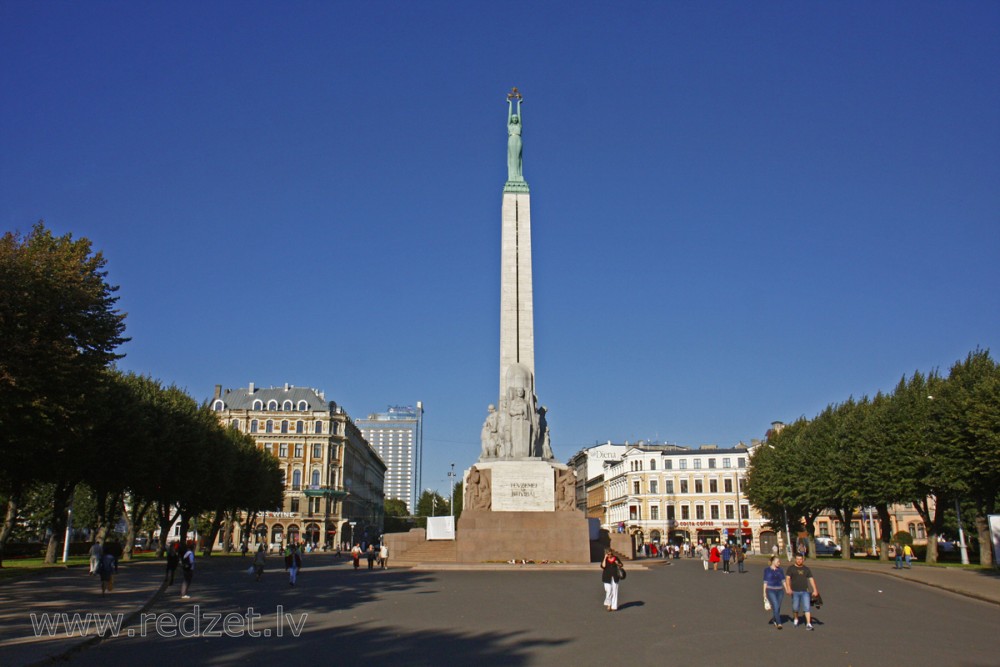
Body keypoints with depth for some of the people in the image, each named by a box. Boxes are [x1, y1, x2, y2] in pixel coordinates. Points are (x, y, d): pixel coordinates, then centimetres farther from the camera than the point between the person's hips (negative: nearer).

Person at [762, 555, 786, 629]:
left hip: (779, 591, 4)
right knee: (775, 607, -17)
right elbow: (765, 581, -2)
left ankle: (774, 619, 34)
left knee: (778, 607, 10)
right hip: (770, 591, -4)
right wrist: (764, 593, -4)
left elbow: (783, 580, 6)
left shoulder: (780, 569, 6)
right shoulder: (767, 570, -3)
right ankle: (779, 624, -17)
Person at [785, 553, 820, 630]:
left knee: (806, 607, -10)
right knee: (795, 608, 6)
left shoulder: (806, 569, 9)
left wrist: (815, 590, -4)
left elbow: (811, 579, 7)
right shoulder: (791, 568, -1)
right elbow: (787, 578, -9)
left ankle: (808, 624, -14)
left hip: (805, 592, 1)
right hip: (795, 592, -1)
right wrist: (788, 588, -24)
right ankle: (796, 619, 34)